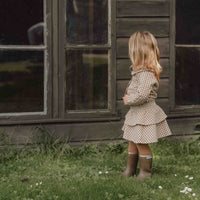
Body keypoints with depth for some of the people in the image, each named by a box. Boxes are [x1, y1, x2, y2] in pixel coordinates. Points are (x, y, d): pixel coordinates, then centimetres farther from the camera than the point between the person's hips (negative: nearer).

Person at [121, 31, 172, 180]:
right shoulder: (139, 70, 7)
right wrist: (128, 94, 3)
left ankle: (146, 171, 19)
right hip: (136, 113, 10)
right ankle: (130, 169, 30)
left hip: (145, 114, -10)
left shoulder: (146, 74, -25)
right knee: (132, 142, 18)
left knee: (141, 144, 3)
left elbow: (142, 95, -31)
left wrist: (128, 100, -16)